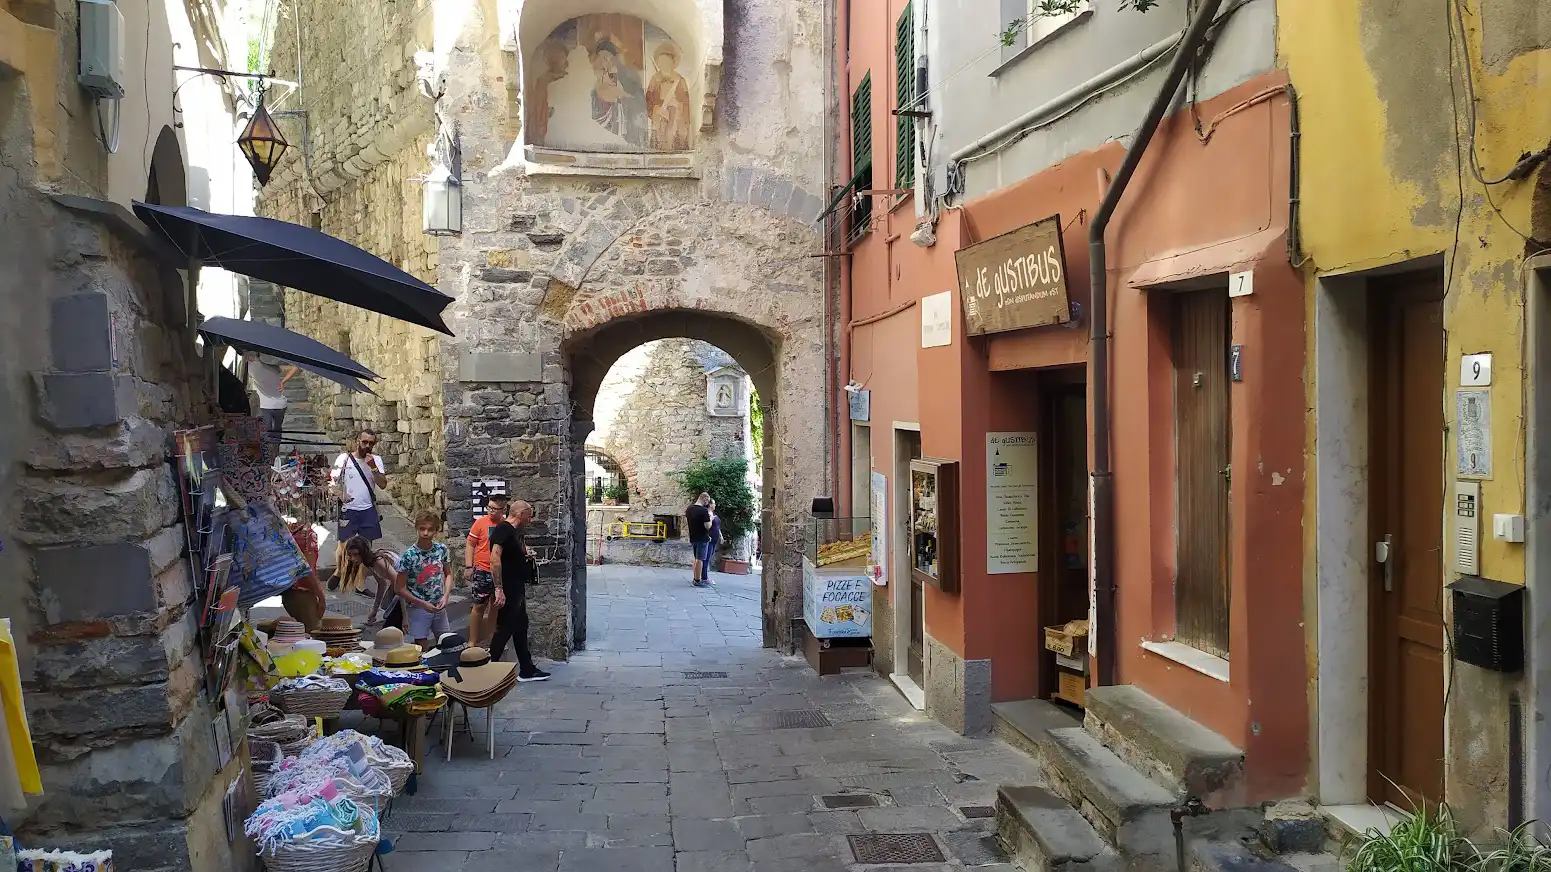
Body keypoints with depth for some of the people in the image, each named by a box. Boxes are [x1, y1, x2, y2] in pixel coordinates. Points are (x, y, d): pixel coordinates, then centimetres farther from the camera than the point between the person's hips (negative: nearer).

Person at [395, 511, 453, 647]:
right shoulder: (409, 555, -18)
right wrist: (423, 604, -16)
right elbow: (399, 588, -13)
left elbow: (448, 574, 10)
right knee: (423, 648, 4)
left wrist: (445, 596, -5)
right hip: (418, 608, -4)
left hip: (439, 606, 4)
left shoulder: (441, 549, -5)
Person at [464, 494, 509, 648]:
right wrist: (468, 567, -8)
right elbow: (470, 545, -3)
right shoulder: (481, 522, -6)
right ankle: (472, 642, 8)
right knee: (479, 606, 0)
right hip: (483, 571, -4)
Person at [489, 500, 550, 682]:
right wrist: (499, 589, -29)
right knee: (504, 630, -4)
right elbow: (495, 558, -26)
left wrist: (527, 557, 7)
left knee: (521, 628, 15)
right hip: (507, 591, -10)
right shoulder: (503, 529, -16)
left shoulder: (516, 532, 13)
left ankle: (527, 670, 23)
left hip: (517, 590, 10)